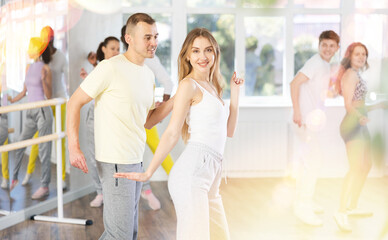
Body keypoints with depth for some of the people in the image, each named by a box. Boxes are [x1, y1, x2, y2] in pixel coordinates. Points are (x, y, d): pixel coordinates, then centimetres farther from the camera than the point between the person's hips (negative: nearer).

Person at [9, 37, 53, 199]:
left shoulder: (45, 69, -9)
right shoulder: (29, 68, 12)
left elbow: (49, 96, -11)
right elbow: (24, 92, 20)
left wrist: (44, 80, -25)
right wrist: (8, 103, 22)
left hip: (43, 111, -7)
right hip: (31, 113, 7)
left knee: (44, 151, -2)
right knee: (19, 146, 11)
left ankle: (45, 186, 4)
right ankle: (14, 178, 25)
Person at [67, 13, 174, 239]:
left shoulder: (149, 75, 11)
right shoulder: (111, 68, -14)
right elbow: (75, 102, -11)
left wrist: (176, 99, 3)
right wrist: (74, 147, -18)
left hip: (136, 161, 8)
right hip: (116, 162, -8)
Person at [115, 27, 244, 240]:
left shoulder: (212, 86, 20)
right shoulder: (189, 85, -4)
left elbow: (229, 130, 19)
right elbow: (172, 133, -8)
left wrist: (235, 92, 15)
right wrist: (148, 173, -12)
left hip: (210, 176, 9)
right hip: (192, 172, -9)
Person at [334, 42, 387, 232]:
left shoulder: (356, 75, 20)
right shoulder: (351, 74, -10)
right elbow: (348, 104, -19)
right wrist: (360, 117, -37)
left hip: (360, 126, 11)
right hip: (352, 126, -11)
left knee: (366, 166, 17)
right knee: (356, 167, -21)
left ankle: (353, 207, 25)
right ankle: (342, 212, -27)